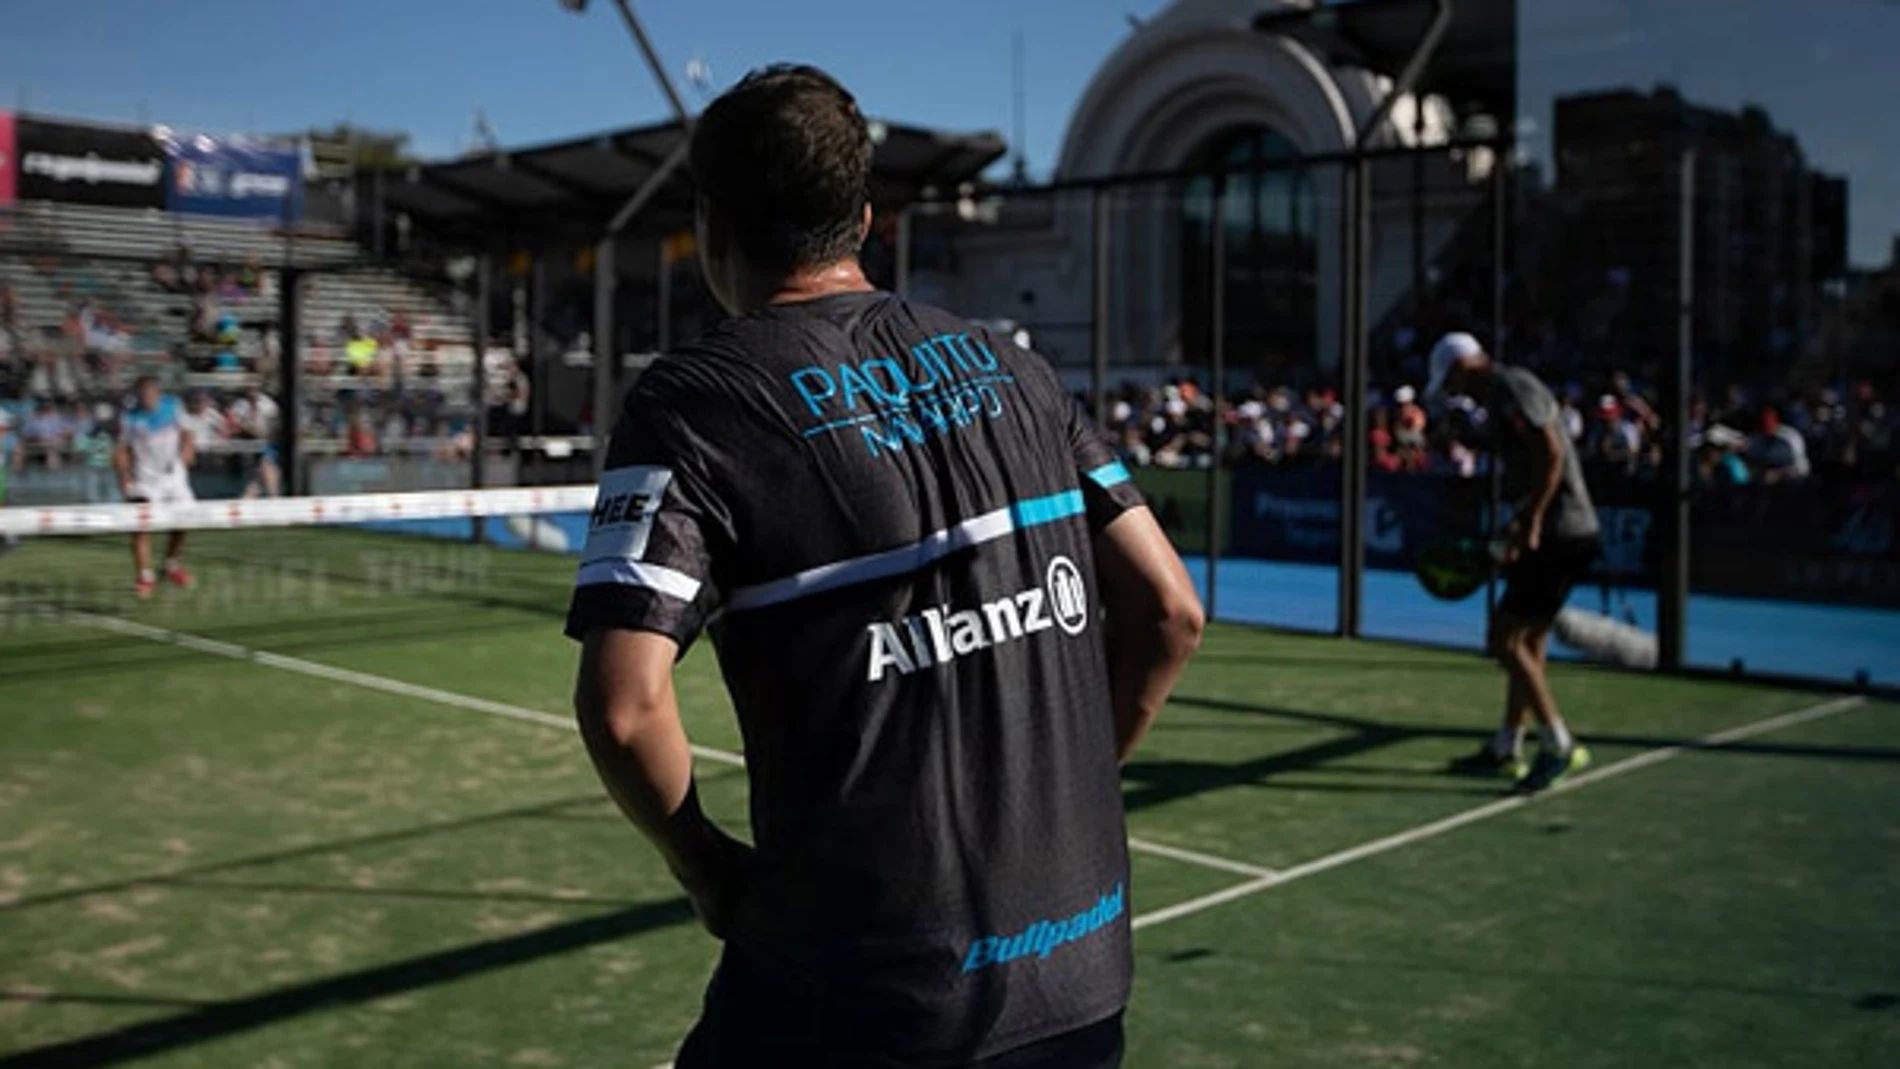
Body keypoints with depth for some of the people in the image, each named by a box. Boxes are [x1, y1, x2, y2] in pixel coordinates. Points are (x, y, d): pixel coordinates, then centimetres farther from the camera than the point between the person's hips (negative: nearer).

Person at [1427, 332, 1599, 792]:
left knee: (1504, 640, -8)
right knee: (1528, 642, 15)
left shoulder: (1511, 386, -11)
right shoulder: (1504, 392, 19)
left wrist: (1530, 522, -22)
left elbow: (1551, 453, -22)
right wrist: (1519, 525, 15)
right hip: (1559, 534, 10)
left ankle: (1559, 746, -3)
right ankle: (1506, 749, 24)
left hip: (1560, 534, -10)